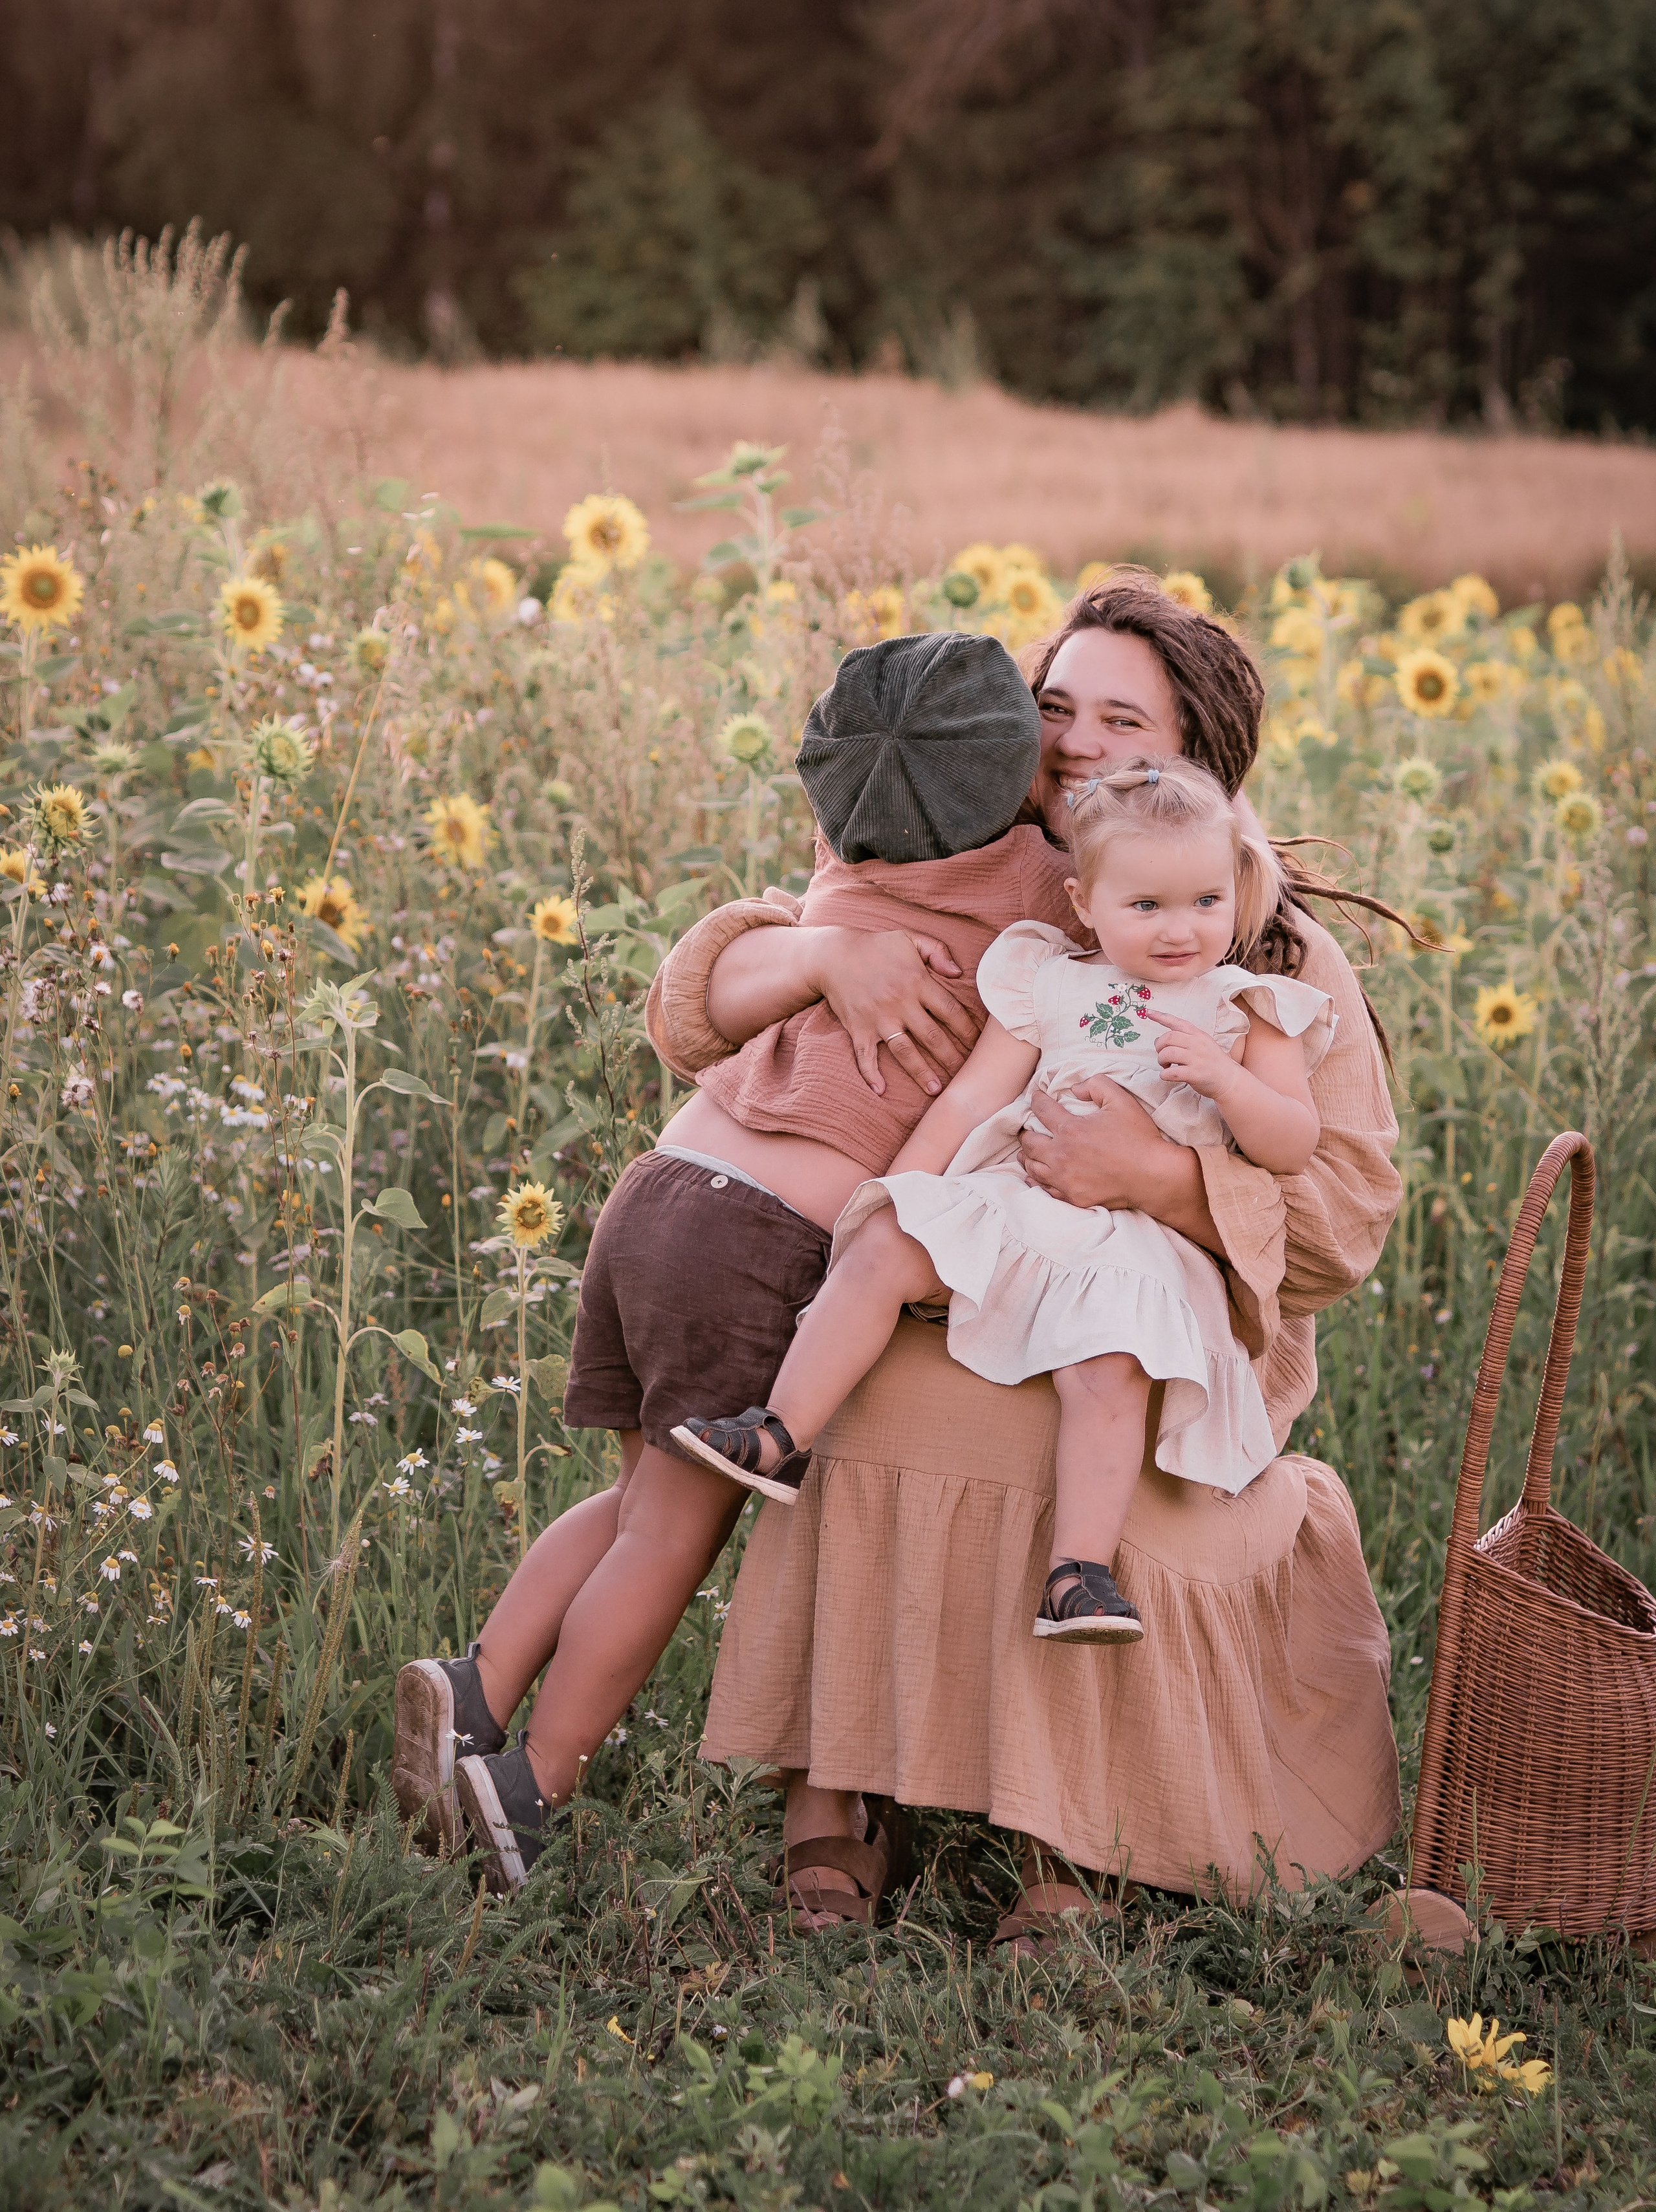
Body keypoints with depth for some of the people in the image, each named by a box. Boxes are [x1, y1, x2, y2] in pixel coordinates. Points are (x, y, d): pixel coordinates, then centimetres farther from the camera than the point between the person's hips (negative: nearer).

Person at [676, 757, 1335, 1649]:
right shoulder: (1048, 981, 11)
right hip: (1014, 1206, 2)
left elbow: (1293, 1148, 5)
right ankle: (778, 1438, -14)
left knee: (1111, 1367, -29)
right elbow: (971, 1097, 9)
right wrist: (894, 1194, 2)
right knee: (882, 1250, -19)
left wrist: (1226, 1079, -13)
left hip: (1135, 1241, -2)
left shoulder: (1249, 1014, 9)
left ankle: (1079, 1572, -27)